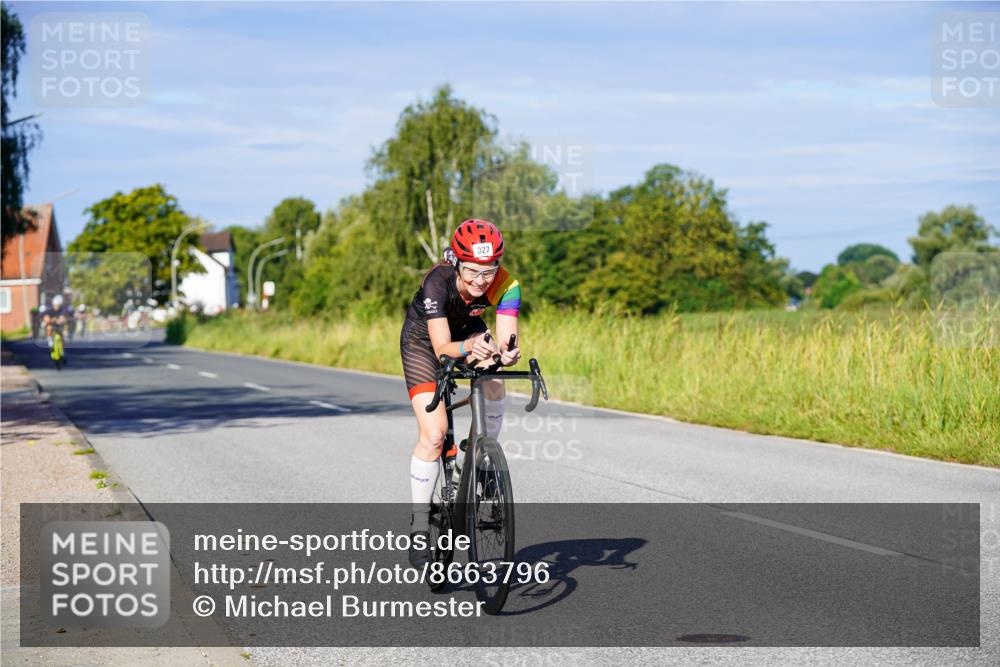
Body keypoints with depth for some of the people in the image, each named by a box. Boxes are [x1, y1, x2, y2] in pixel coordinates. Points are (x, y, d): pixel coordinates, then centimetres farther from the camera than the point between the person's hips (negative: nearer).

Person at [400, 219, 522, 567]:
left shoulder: (506, 285, -29)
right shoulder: (437, 283, -37)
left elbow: (506, 339, -36)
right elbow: (442, 348, -40)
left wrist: (508, 353, -59)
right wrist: (468, 348, -60)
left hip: (469, 330, 3)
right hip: (422, 340, -3)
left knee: (493, 383, -29)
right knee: (433, 434, -15)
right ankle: (419, 526, -2)